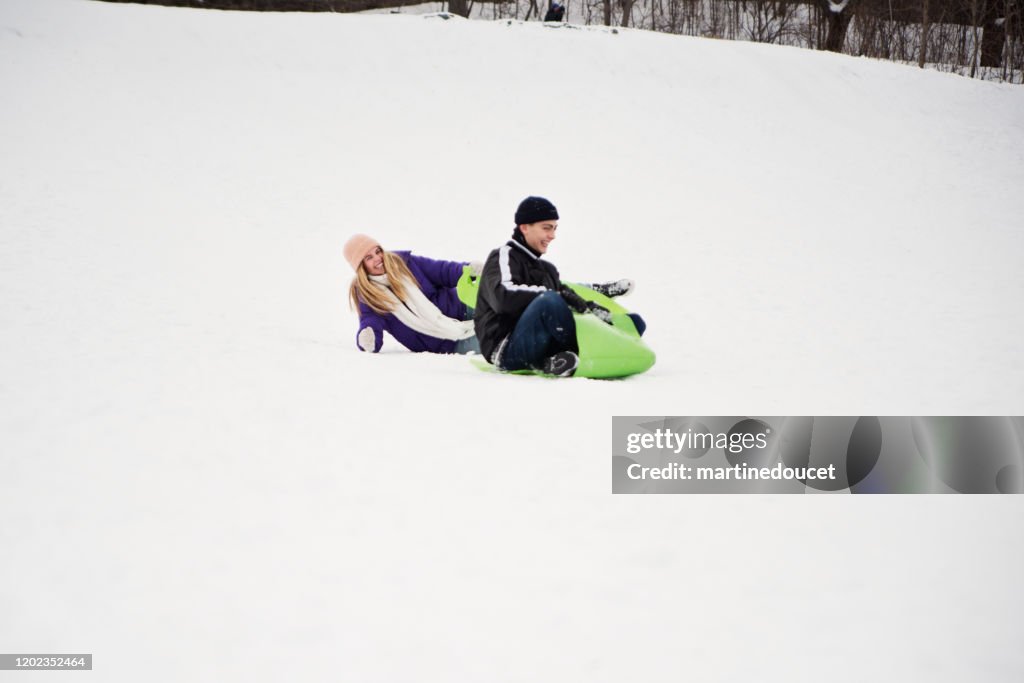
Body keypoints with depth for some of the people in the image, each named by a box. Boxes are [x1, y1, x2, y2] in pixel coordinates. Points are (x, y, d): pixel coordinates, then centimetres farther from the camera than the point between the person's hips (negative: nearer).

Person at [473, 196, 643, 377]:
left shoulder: (546, 268, 26)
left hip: (544, 348, 8)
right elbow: (504, 297, -21)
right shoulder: (504, 256, -2)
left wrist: (603, 289, 7)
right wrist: (556, 294, -28)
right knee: (549, 300, -38)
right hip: (507, 350, -7)